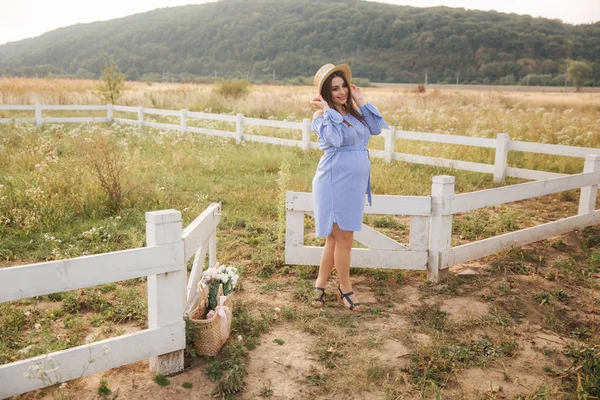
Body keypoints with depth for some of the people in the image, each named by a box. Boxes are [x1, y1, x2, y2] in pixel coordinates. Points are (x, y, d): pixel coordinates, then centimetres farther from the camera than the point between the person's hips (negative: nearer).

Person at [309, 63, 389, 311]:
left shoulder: (352, 112, 13)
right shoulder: (322, 117, -9)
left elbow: (376, 128, 5)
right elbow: (335, 139, -26)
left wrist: (361, 102, 5)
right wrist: (326, 110, -18)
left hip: (355, 182, 7)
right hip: (336, 180, -7)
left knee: (336, 238, 14)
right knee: (343, 237, 0)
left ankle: (321, 284, 26)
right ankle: (345, 289, 15)